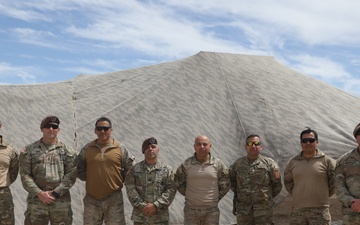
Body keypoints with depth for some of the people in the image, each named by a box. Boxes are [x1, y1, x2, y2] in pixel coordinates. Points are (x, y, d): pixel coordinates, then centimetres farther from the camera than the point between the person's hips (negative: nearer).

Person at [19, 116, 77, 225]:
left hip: (61, 201, 0)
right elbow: (25, 175, 0)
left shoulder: (67, 151, 6)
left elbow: (71, 174, -2)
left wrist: (55, 193, -11)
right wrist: (39, 193, -11)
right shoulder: (29, 150, 6)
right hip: (36, 200, 0)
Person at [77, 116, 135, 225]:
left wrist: (119, 180, 0)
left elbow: (129, 170, 5)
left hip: (114, 199, -1)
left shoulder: (121, 148, 0)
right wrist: (89, 179, 3)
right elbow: (79, 169, 12)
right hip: (92, 198, 1)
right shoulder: (87, 148, 4)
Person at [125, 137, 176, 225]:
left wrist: (156, 205, -13)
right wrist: (142, 205, -13)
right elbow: (130, 189, -3)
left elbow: (171, 190, -4)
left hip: (161, 217, 0)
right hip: (140, 217, 0)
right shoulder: (135, 169, 5)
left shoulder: (167, 169, 3)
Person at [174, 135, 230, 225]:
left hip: (212, 210, 0)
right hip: (191, 209, 0)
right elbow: (178, 182, 10)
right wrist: (188, 195, 9)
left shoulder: (218, 164, -1)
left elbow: (225, 185, 8)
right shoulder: (186, 164, -2)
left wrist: (216, 198, 7)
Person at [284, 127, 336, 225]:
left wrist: (323, 196, 6)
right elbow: (287, 181, 20)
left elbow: (334, 182, 6)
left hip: (320, 210, -3)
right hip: (297, 210, 3)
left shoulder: (326, 160, -1)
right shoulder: (293, 162, 8)